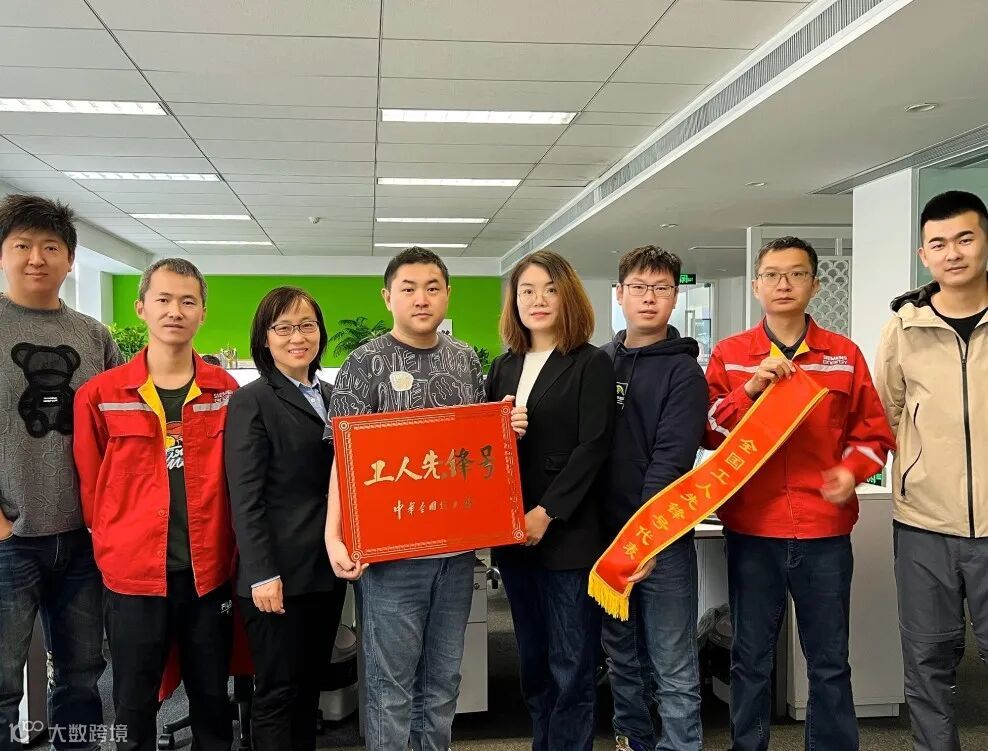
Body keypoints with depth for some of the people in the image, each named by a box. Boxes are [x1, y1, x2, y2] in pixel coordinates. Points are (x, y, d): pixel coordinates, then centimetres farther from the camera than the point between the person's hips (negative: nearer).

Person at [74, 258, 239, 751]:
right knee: (133, 708, 13)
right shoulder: (100, 395, -2)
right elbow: (90, 486, 4)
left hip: (208, 572, 1)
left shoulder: (226, 391, 1)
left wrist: (227, 552, 1)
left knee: (212, 698, 15)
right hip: (132, 574, -1)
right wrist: (115, 547, 3)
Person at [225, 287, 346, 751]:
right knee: (277, 694, 4)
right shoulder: (252, 402, -7)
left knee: (311, 686, 16)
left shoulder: (331, 397, 13)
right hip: (279, 572, -6)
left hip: (326, 568, 6)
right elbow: (245, 499, -12)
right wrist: (262, 574, -18)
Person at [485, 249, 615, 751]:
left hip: (568, 535, -5)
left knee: (571, 667, 1)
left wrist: (546, 513, -17)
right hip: (511, 534, 6)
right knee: (532, 661, 16)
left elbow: (593, 447, -11)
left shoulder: (592, 364, -2)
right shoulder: (504, 367, 13)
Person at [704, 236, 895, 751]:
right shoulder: (729, 355, 3)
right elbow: (707, 433, -3)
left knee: (830, 663, 11)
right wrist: (751, 387, -16)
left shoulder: (844, 354, 4)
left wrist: (851, 470, -10)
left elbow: (873, 432, 9)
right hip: (751, 530, 0)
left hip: (824, 532, 1)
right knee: (750, 659, 12)